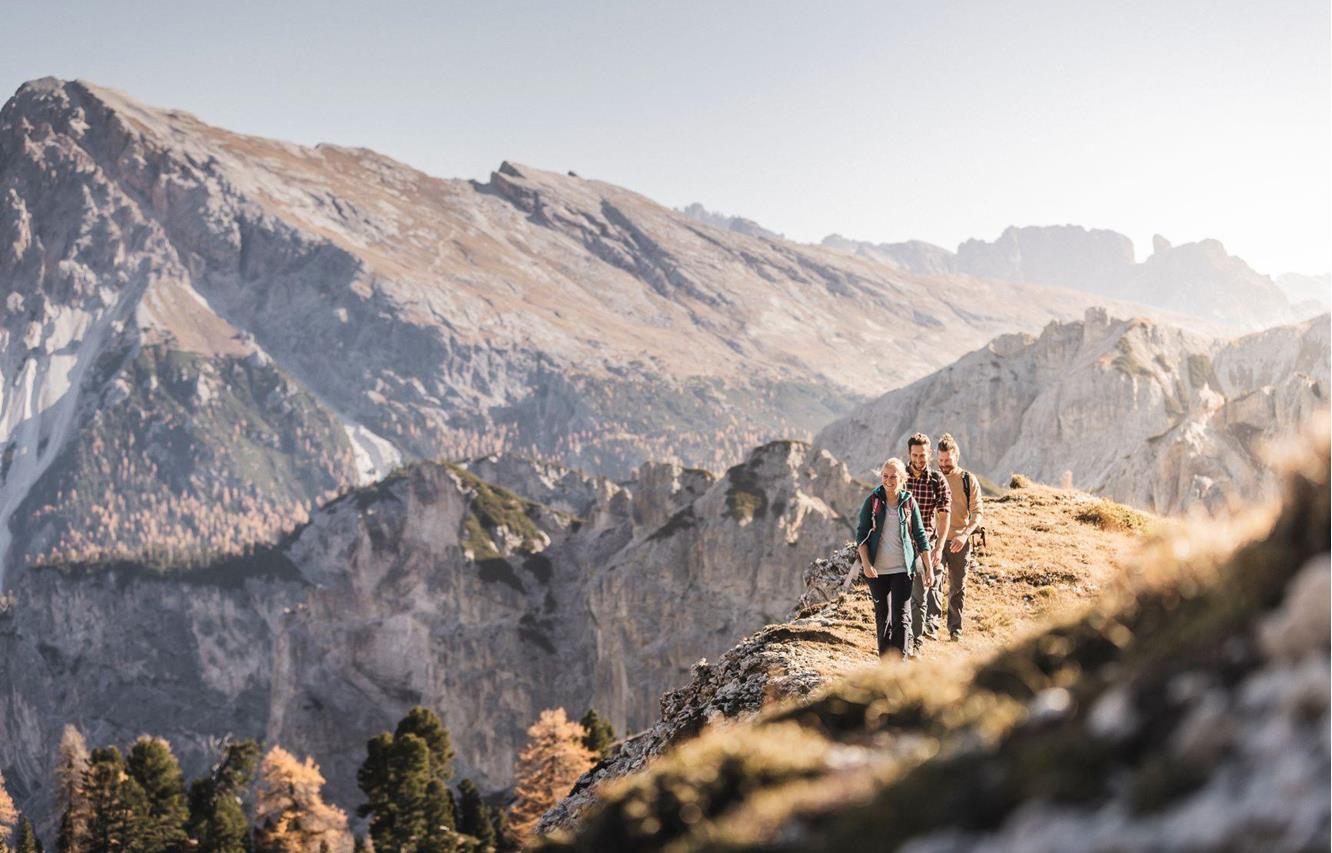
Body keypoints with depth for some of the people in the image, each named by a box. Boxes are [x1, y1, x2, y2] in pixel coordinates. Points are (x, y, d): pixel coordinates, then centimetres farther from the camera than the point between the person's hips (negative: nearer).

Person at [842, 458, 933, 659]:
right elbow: (861, 533, -1)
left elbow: (920, 536, 7)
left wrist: (929, 567, 5)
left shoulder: (909, 502, 2)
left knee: (901, 618, -8)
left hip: (902, 568, -1)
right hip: (877, 569, 1)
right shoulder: (873, 501, 0)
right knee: (882, 616, 9)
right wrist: (866, 563, -13)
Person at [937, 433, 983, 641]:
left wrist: (965, 535, -20)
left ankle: (955, 629, 14)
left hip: (959, 542, 0)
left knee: (958, 587, 6)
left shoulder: (968, 480, 0)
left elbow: (977, 513, -4)